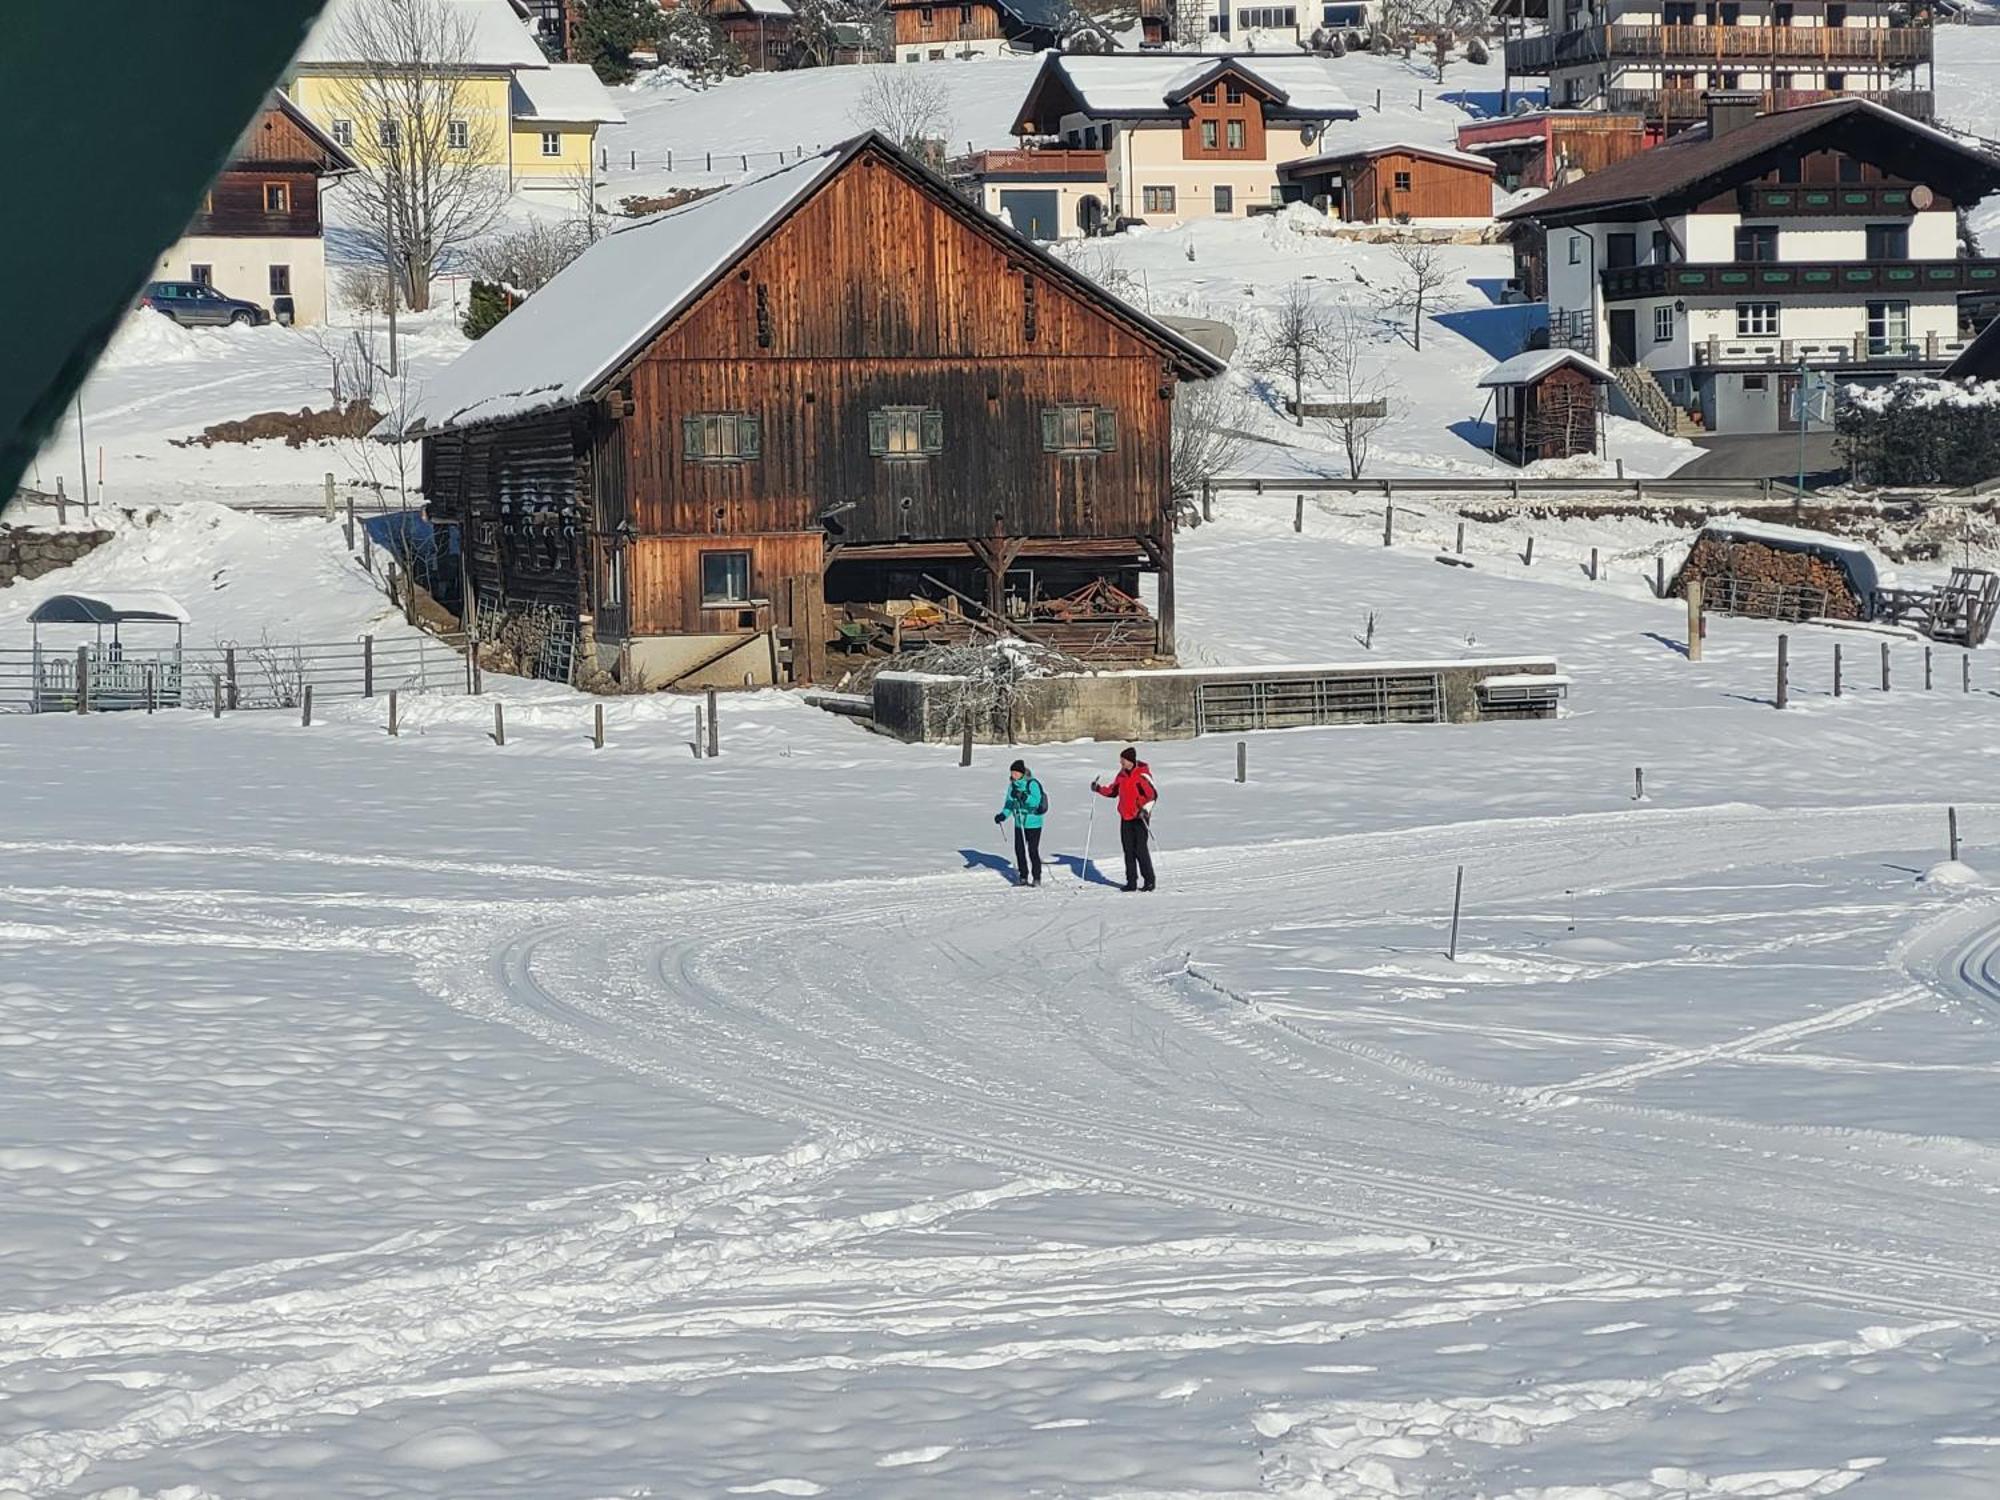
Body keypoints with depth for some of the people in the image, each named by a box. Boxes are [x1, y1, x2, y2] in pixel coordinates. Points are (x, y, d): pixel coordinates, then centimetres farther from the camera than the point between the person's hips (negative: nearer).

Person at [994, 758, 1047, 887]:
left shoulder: (1032, 784, -14)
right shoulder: (1013, 786, 7)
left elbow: (1036, 801, -25)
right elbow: (1009, 804, 10)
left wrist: (1023, 796, -39)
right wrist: (1003, 815, -6)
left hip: (1033, 823, -7)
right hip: (1019, 823, 7)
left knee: (1033, 850, -5)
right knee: (1019, 850, 7)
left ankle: (1037, 878, 6)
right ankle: (1023, 877, 17)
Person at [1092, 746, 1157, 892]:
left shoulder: (1142, 774, -13)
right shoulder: (1122, 774, 9)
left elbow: (1153, 794, -15)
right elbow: (1113, 791, 21)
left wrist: (1145, 809, -28)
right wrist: (1099, 789, 5)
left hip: (1140, 818, -7)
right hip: (1125, 818, 7)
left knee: (1140, 850, -9)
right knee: (1129, 850, 6)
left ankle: (1149, 880, 0)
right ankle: (1131, 882, 11)